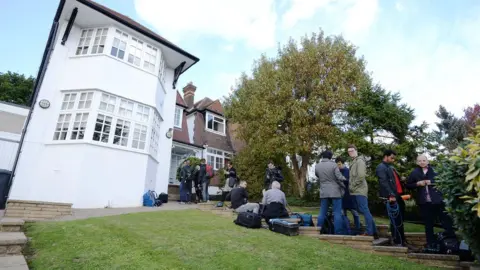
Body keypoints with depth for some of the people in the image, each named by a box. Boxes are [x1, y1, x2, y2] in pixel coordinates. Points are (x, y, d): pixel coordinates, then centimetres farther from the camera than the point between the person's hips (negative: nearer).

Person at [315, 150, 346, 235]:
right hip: (335, 191, -3)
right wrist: (343, 186, 7)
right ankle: (338, 232, 5)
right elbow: (339, 177, -9)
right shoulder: (333, 165, -11)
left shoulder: (317, 166, 0)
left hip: (324, 192, 4)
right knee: (337, 213, 4)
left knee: (322, 212, 11)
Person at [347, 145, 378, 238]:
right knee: (361, 210, 12)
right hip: (356, 191, 10)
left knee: (365, 210, -6)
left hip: (359, 190, -10)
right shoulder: (354, 162, 19)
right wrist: (351, 187, 11)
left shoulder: (359, 161, -9)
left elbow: (361, 176, -20)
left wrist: (352, 186, -13)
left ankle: (369, 232, 0)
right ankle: (374, 232, 19)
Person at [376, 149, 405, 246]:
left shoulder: (391, 167, 22)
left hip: (398, 196, 10)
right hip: (391, 197, -10)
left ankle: (402, 241, 26)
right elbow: (384, 183, -19)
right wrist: (391, 195, -25)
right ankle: (398, 242, 4)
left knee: (400, 220, 16)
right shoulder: (381, 167, -9)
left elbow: (396, 180, 22)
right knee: (396, 221, -5)